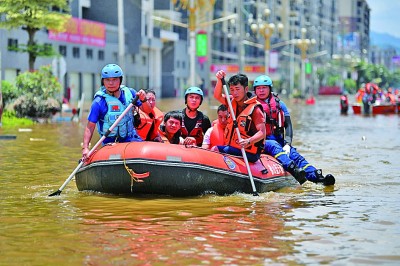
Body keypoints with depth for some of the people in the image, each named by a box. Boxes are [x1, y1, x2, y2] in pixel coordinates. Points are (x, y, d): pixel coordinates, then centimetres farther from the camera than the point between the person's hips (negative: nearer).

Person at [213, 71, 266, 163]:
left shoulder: (254, 108, -11)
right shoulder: (233, 102, 12)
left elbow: (262, 133, -18)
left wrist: (248, 141, -37)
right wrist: (219, 80, -11)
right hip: (231, 148, 8)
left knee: (215, 150, -24)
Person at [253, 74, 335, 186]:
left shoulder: (279, 105, 13)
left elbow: (288, 125, 6)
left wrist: (287, 144, -8)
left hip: (279, 141, 3)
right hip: (261, 142, -3)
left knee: (294, 155, -21)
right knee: (274, 146, -34)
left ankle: (317, 177, -40)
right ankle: (293, 170, -58)